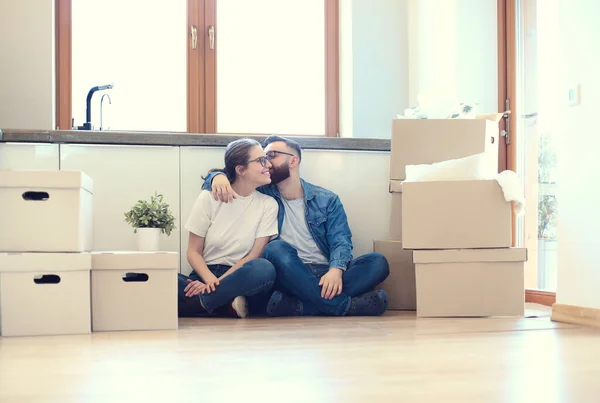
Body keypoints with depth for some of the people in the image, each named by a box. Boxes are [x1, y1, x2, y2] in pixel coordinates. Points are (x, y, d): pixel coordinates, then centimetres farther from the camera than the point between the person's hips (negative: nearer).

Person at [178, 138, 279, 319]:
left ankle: (193, 304, -26)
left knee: (264, 268, -35)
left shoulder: (268, 205, 3)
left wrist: (218, 283, -17)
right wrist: (210, 279, -19)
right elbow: (194, 252, 1)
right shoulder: (209, 198, 1)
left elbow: (253, 256, -2)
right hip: (205, 275, 0)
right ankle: (226, 306, -28)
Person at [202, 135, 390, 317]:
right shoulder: (262, 195, 12)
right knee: (277, 248, -31)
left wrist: (336, 269, -25)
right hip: (289, 276, -1)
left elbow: (341, 240, -2)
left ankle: (297, 305, -36)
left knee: (378, 262, -23)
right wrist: (218, 177, -15)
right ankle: (344, 305, -34)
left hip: (325, 276, 1)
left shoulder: (327, 200, 10)